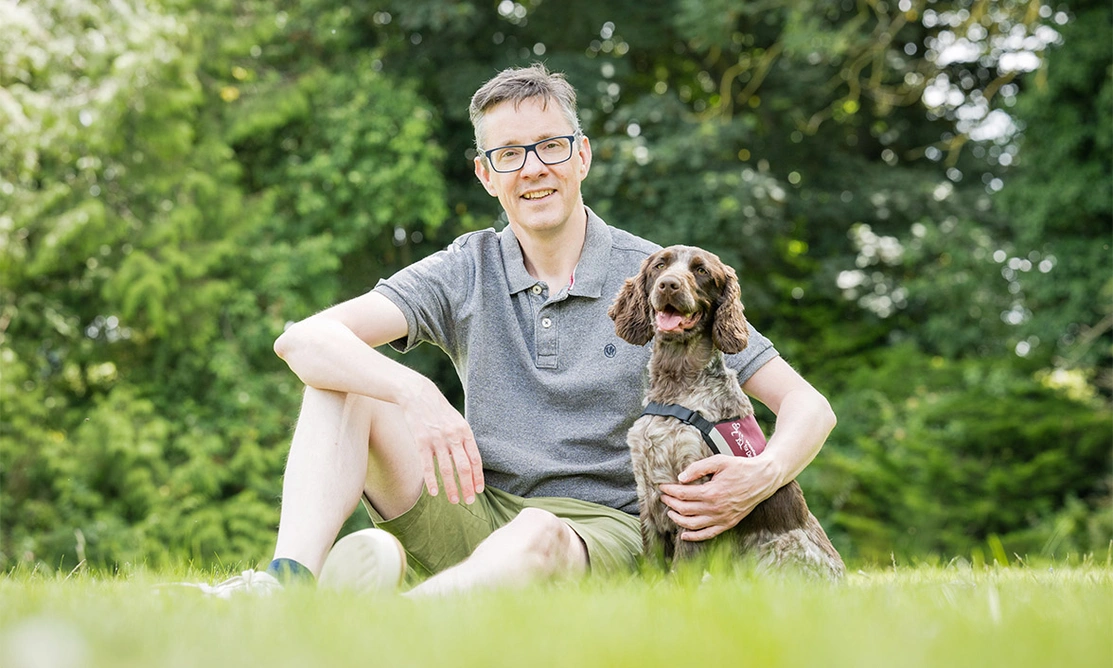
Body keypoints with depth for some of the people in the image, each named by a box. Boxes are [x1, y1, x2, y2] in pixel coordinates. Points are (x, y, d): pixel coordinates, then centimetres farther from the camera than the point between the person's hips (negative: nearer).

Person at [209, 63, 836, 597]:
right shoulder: (466, 273, 4)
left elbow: (809, 406, -1)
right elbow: (303, 339, -11)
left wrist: (764, 477, -25)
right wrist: (415, 394, -30)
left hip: (603, 529, -3)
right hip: (480, 518, 3)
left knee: (537, 535, -39)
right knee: (344, 376, -14)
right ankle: (291, 580, -33)